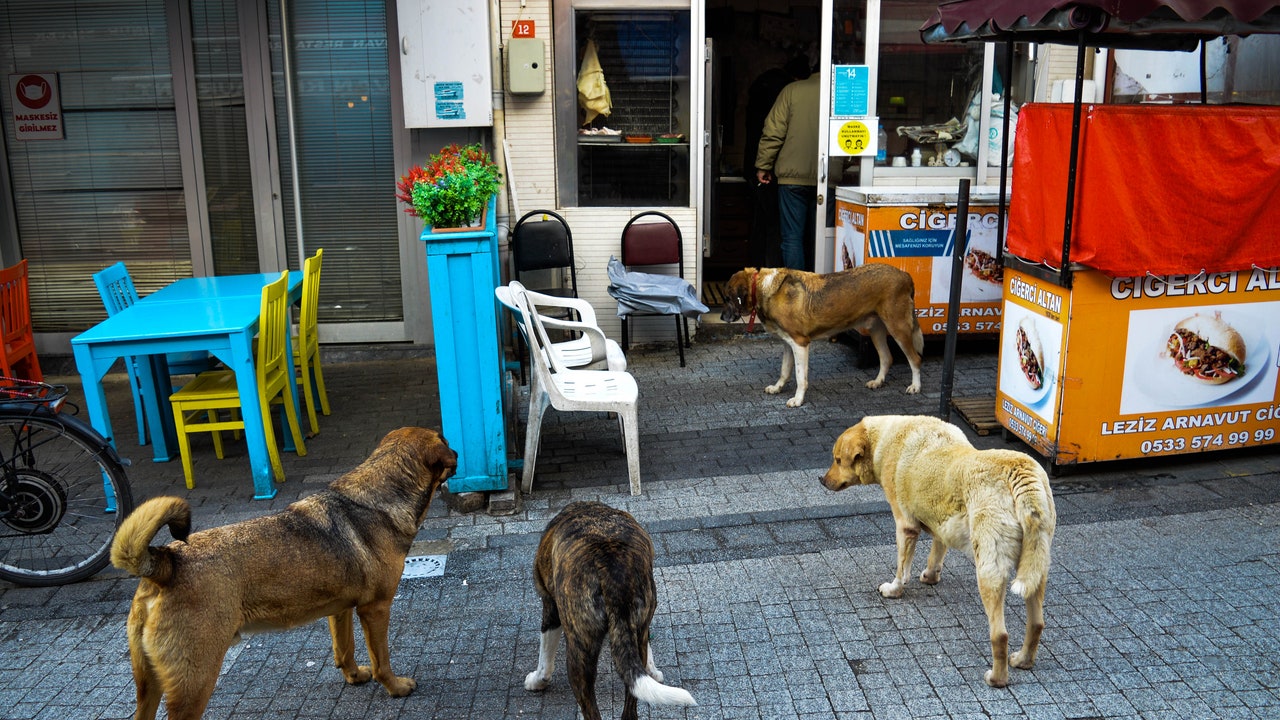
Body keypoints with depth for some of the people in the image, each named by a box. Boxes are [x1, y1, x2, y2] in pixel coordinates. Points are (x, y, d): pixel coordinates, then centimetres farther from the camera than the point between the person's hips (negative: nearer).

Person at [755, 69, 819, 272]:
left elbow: (773, 133, -4)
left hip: (793, 177, -2)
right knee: (817, 238, 10)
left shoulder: (792, 90, -2)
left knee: (792, 237, 3)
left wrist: (763, 166, 5)